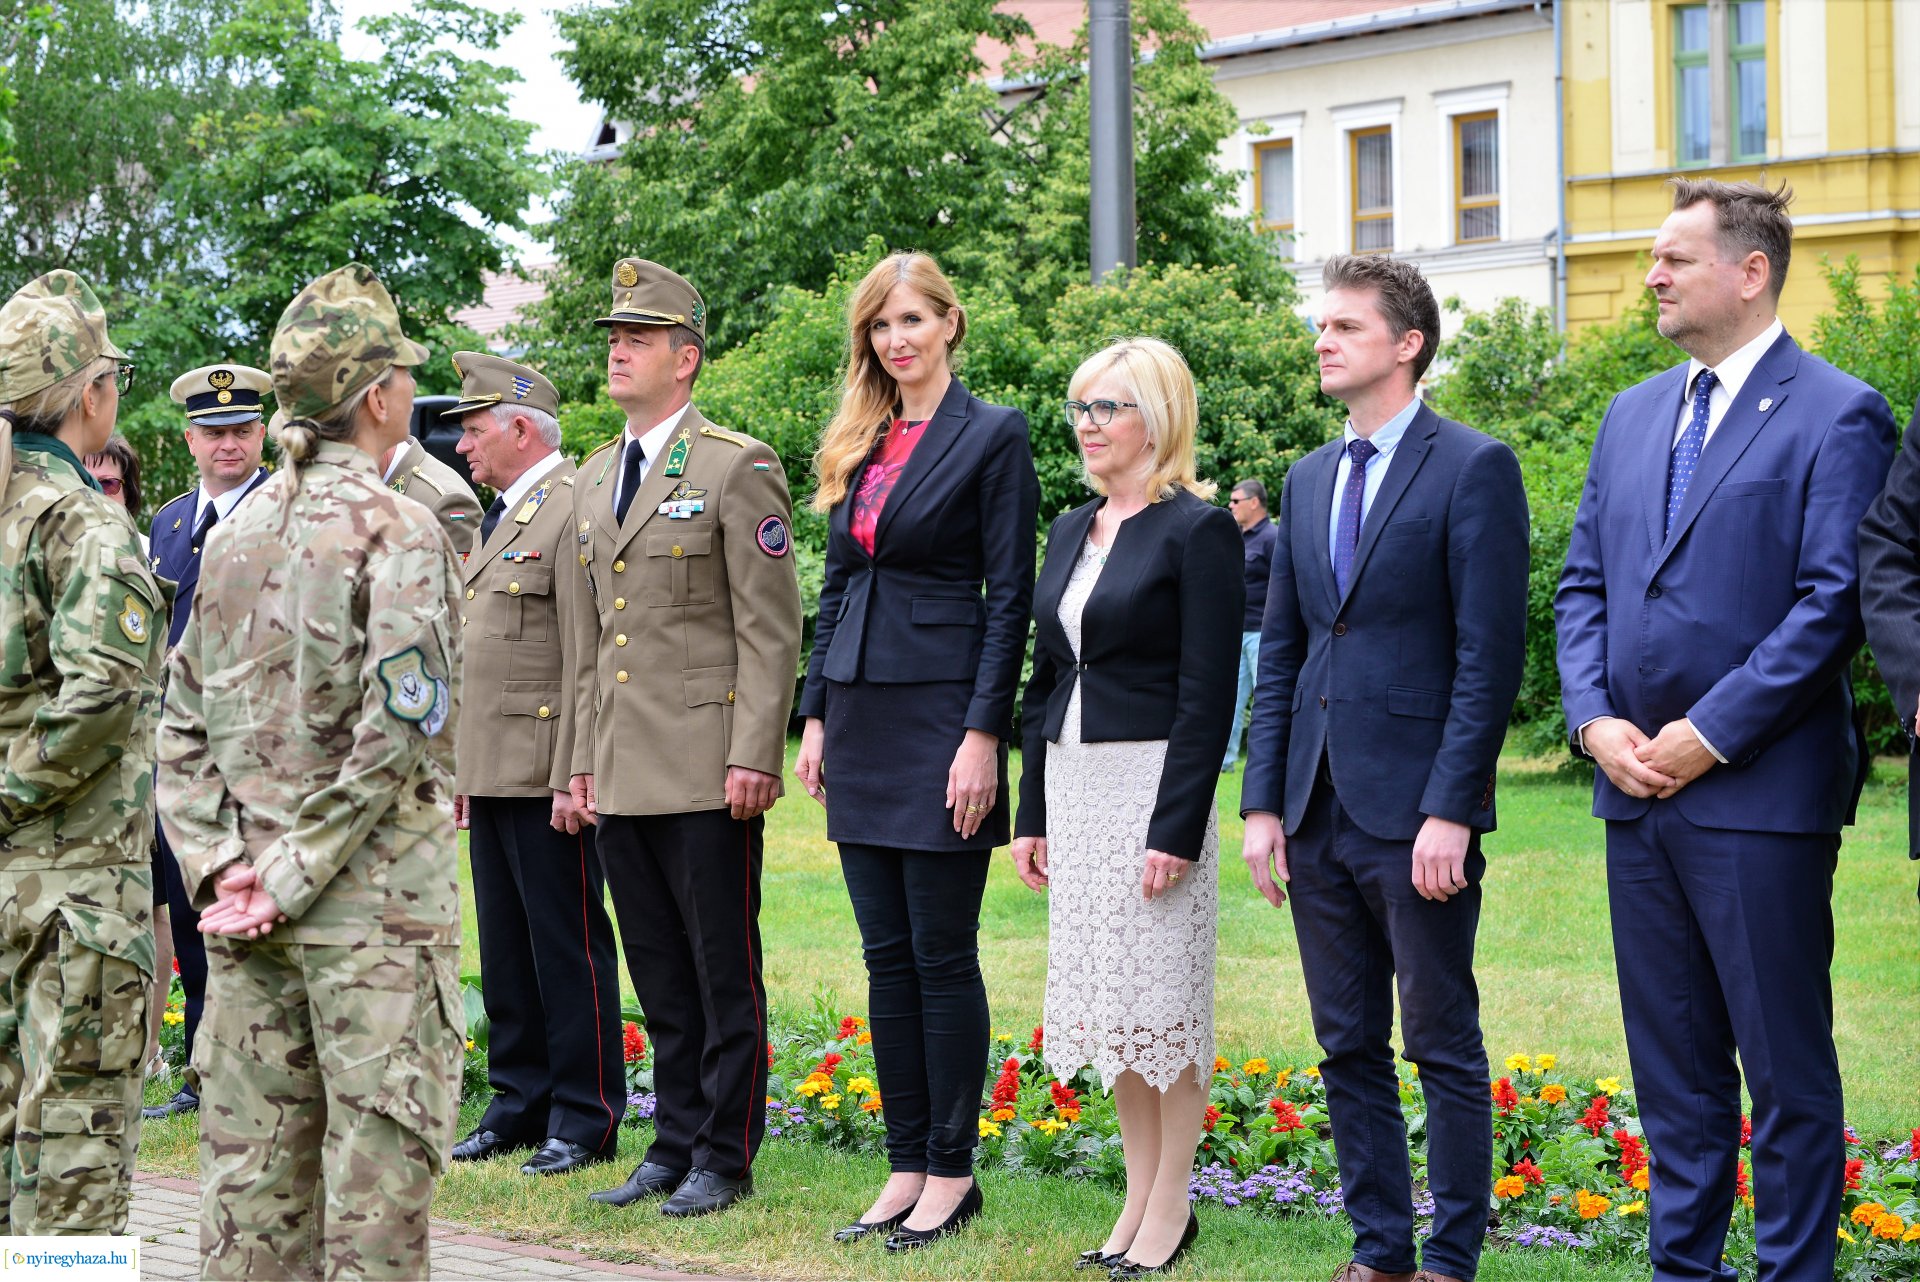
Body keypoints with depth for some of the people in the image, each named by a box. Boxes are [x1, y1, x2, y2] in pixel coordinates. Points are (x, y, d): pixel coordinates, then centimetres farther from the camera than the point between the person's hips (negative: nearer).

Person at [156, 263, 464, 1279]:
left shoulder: (236, 534, 11)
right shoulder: (395, 529, -10)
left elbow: (182, 723, 10)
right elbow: (395, 727, -18)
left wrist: (216, 864, 3)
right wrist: (301, 875, -13)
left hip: (249, 900, 7)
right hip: (374, 894, -6)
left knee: (250, 1150, 10)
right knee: (380, 1153, -2)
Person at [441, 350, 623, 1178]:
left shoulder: (574, 509, -12)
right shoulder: (503, 516, 19)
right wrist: (465, 772, 21)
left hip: (546, 774, -10)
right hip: (493, 771, 10)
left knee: (567, 944, -3)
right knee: (505, 947, 13)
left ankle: (585, 1119, 4)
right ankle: (520, 1104, 21)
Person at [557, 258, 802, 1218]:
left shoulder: (738, 468, -6)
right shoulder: (593, 480, 16)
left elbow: (771, 629, -10)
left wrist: (753, 757, -16)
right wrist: (580, 759, 15)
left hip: (706, 770, -7)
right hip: (621, 773, 7)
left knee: (723, 971, 0)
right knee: (658, 974, 13)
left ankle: (724, 1157, 8)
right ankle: (675, 1141, 21)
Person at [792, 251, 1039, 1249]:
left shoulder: (993, 437, -5)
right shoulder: (858, 446, 14)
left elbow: (1009, 597, -9)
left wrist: (983, 734, -15)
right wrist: (816, 714, 11)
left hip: (942, 710, -7)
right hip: (860, 715, 7)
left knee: (942, 955, -2)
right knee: (886, 956, 9)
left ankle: (951, 1173, 7)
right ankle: (906, 1167, 16)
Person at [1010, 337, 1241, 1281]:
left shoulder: (1198, 530, -9)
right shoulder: (1071, 532, 14)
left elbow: (1208, 696, -13)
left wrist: (1176, 829, -18)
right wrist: (1031, 812, 13)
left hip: (1156, 781, -7)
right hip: (1074, 783, 8)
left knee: (1163, 993, -2)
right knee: (1105, 994, 10)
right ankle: (1139, 1197, 19)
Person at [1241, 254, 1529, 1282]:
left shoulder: (1473, 468, -7)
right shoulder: (1310, 478, 14)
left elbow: (1490, 655, -12)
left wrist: (1450, 812, -17)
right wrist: (1263, 804, 8)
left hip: (1415, 812, -7)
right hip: (1318, 810, 7)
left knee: (1444, 1045, 2)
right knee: (1347, 1046, 11)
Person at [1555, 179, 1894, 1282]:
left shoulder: (1838, 417, -7)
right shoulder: (1633, 416, 15)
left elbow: (1834, 604, -14)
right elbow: (1584, 585, 15)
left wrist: (1708, 736, -15)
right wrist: (1596, 722, -1)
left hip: (1760, 793, -7)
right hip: (1638, 790, 7)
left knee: (1788, 1063, 0)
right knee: (1672, 1064, 13)